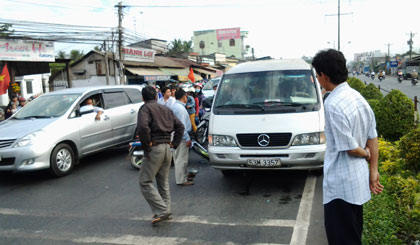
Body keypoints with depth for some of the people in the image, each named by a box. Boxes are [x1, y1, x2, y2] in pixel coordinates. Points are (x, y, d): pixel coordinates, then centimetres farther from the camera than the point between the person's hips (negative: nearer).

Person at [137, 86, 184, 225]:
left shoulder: (145, 108, -6)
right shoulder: (166, 109, 16)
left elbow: (143, 127, -24)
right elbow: (180, 126, 14)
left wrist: (146, 145, -15)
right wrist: (174, 143, 11)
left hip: (155, 149, -7)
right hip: (167, 148, 8)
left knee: (145, 182, -2)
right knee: (163, 182, 17)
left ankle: (161, 211, -9)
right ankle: (166, 210, 21)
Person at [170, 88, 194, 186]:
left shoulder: (174, 106, 14)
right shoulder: (180, 108, -18)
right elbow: (182, 125, -22)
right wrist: (187, 138, -19)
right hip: (181, 136, -11)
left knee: (179, 158, 17)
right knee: (181, 159, -4)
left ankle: (183, 176, 29)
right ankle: (181, 180, 2)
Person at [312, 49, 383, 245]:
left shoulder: (333, 104, -24)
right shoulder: (357, 96, 4)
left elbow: (349, 147, -20)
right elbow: (372, 138, 7)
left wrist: (367, 155, 0)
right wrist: (374, 171, 11)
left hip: (341, 183, -9)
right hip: (359, 179, 9)